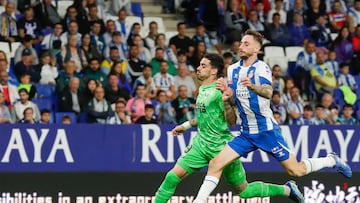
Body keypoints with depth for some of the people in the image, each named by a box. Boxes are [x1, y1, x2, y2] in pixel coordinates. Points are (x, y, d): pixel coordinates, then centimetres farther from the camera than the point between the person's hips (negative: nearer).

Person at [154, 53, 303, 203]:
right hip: (200, 144, 7)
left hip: (221, 147, -7)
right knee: (173, 176, -8)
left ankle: (287, 189, 21)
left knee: (243, 190, 4)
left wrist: (228, 100, -30)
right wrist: (186, 125, 26)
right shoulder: (202, 89, 9)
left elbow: (231, 122, -16)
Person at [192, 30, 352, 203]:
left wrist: (252, 86, -52)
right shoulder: (233, 69, 6)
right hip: (246, 133, 6)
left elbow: (268, 92, -31)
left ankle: (332, 160, 24)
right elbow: (229, 96, 16)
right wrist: (225, 92, -8)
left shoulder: (261, 68, -13)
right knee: (215, 164, -9)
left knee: (296, 171, 0)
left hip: (266, 130, -5)